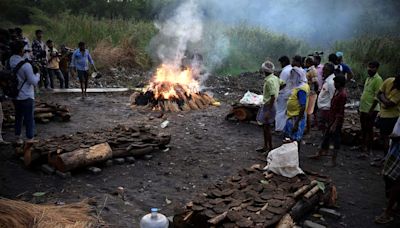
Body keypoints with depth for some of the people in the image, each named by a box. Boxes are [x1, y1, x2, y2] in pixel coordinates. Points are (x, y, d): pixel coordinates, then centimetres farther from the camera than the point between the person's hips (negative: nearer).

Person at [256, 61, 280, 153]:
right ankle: (266, 147, 29)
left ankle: (270, 148, 9)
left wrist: (268, 111, -25)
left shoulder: (269, 81, -22)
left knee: (267, 127, 0)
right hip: (270, 104, 10)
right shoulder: (275, 78, 5)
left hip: (268, 105, -10)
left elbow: (273, 97, -26)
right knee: (265, 127, 18)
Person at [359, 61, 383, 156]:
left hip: (371, 109, -8)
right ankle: (362, 145, 30)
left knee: (369, 129, -1)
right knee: (363, 128, 17)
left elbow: (377, 96, -18)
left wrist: (371, 109, -21)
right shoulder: (368, 78, 14)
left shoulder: (378, 79, -14)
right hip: (363, 108, 9)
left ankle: (367, 149, 6)